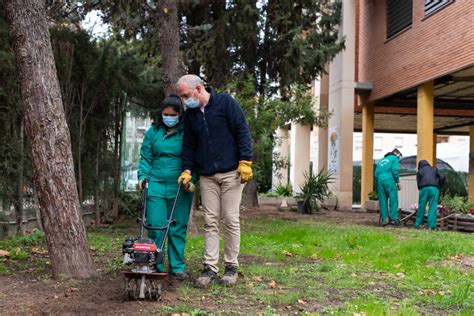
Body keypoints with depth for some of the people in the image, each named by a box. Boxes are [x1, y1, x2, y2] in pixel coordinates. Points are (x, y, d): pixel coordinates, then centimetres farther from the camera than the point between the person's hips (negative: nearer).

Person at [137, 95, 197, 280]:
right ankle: (155, 267, 7)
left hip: (180, 187, -1)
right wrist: (142, 176, -1)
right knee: (155, 226, -3)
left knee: (178, 228, 4)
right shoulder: (152, 132, 9)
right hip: (156, 185, 1)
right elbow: (145, 158, 12)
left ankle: (177, 267, 14)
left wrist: (192, 180, -8)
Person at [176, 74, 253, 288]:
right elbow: (189, 145, 16)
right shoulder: (190, 114, 11)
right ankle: (210, 268, 5)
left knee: (231, 220, -1)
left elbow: (242, 132, -8)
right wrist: (187, 170, 4)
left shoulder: (225, 102, -5)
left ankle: (231, 266, 10)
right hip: (207, 176, 5)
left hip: (231, 173, -5)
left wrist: (245, 161, -13)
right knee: (210, 222, 2)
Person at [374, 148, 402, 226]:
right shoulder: (394, 158, 9)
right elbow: (395, 170, -6)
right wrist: (398, 182, 0)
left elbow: (376, 173, 18)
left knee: (383, 201, 7)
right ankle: (393, 219, -6)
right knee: (393, 200, -1)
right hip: (389, 180, -6)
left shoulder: (382, 160, 27)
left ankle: (384, 219, 4)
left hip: (379, 181, 6)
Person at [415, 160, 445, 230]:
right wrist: (439, 187, 16)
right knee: (433, 207, 0)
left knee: (421, 207, 8)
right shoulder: (434, 169, 24)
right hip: (434, 188, 0)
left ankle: (418, 224, 14)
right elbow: (442, 177, 9)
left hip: (424, 189, 0)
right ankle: (431, 226, -5)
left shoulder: (419, 171, 21)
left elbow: (418, 184, 13)